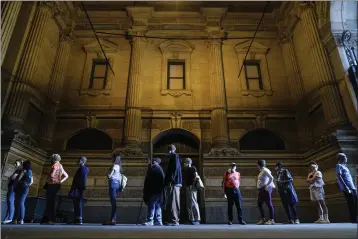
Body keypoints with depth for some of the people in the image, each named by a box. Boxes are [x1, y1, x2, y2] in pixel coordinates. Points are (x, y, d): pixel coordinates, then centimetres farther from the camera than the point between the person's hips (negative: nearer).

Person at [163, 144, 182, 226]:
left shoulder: (175, 157, -4)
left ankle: (174, 220, -4)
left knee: (173, 202, -8)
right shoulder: (172, 158, 22)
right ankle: (170, 220, 15)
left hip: (173, 183, -10)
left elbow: (175, 169, -16)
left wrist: (170, 181, -21)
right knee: (170, 202, 10)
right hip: (172, 183, 10)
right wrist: (167, 182, 18)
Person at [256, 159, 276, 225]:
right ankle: (263, 219, 16)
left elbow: (271, 178, -22)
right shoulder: (262, 171, 16)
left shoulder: (265, 170, -11)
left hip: (265, 189, -10)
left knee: (269, 204, -3)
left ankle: (271, 220, 3)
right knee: (259, 204, 9)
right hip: (261, 190, 10)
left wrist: (267, 185, -21)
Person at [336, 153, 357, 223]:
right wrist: (345, 187, -23)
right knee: (352, 205, -8)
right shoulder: (339, 166, -3)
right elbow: (339, 176, -15)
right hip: (347, 188, -9)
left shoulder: (345, 166, 24)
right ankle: (353, 220, -4)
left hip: (352, 188, 9)